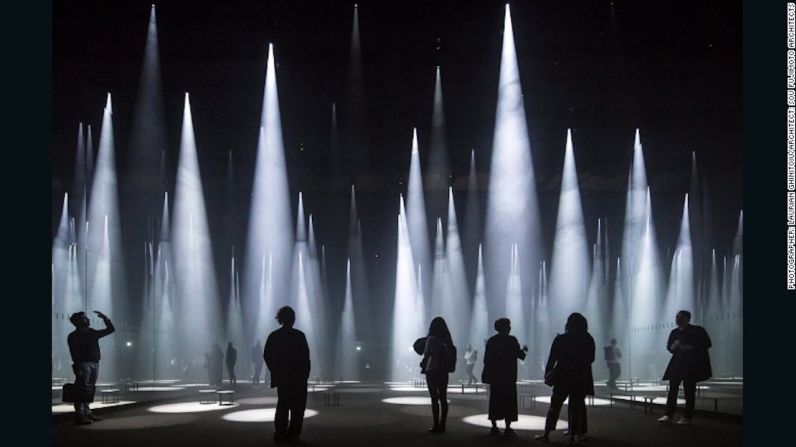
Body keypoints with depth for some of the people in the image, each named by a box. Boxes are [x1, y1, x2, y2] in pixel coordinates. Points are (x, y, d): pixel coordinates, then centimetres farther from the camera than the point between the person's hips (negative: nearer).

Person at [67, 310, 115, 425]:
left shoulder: (92, 333, 19)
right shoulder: (73, 336, -2)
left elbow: (110, 329, 25)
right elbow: (74, 353, -12)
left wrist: (105, 318, 13)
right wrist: (78, 368, -21)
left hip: (95, 364, 7)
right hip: (83, 364, -7)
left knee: (89, 391, 8)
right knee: (82, 390, -12)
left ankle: (87, 414, 12)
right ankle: (79, 415, -15)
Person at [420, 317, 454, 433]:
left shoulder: (431, 339, -11)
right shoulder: (447, 340, 3)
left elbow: (426, 355, -4)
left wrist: (423, 364, 14)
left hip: (432, 371, -5)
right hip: (444, 371, 5)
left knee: (434, 398, -2)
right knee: (443, 398, 9)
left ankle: (436, 425, -3)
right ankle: (442, 425, 11)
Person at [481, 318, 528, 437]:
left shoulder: (491, 340, 5)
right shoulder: (511, 340, -8)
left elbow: (486, 359, 6)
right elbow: (520, 355, -7)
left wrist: (487, 374, 15)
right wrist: (524, 350, 15)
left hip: (494, 376, 5)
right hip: (508, 377, -4)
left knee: (494, 401, 9)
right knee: (509, 401, -1)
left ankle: (494, 427, 9)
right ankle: (507, 428, -5)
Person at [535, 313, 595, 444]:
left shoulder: (561, 339, -5)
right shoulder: (588, 340, -1)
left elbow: (552, 359, -4)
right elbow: (591, 359, 7)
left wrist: (547, 374, 2)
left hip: (563, 378, -1)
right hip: (581, 379, 1)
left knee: (554, 406, 6)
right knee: (576, 407, 7)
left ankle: (547, 434, 4)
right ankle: (573, 435, 4)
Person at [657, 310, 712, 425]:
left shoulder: (698, 331, -3)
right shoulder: (674, 332, 10)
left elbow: (707, 344, -7)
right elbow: (669, 347, 16)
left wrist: (690, 348, -18)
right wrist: (673, 347, -9)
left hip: (692, 365, -4)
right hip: (677, 364, 4)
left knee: (689, 390, -2)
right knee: (672, 389, -6)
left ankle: (687, 417, 3)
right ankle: (668, 415, -10)